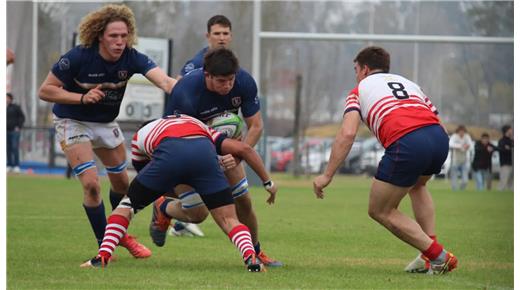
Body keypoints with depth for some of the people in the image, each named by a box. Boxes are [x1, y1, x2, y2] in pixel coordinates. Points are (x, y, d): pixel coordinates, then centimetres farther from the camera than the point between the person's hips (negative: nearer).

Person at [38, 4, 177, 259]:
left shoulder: (131, 58, -21)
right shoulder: (79, 57, -28)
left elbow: (164, 80, -38)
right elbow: (45, 90, -21)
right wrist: (83, 98, -32)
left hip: (106, 122, 5)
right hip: (73, 122, -4)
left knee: (121, 182, 13)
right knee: (91, 183, -15)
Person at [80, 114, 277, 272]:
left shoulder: (140, 135, 40)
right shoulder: (201, 128, 42)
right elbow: (243, 148, 31)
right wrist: (268, 182, 38)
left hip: (170, 153, -1)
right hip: (204, 152, 1)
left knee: (127, 205, 21)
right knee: (229, 220, 10)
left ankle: (103, 256, 9)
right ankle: (251, 258, -16)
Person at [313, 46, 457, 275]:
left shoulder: (359, 90, 20)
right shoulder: (407, 82, 34)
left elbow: (347, 134, 3)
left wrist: (327, 175, 3)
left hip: (406, 144, -6)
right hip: (439, 136, 6)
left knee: (380, 211, 13)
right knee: (417, 186, 37)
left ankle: (438, 257, 6)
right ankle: (433, 254, 26)